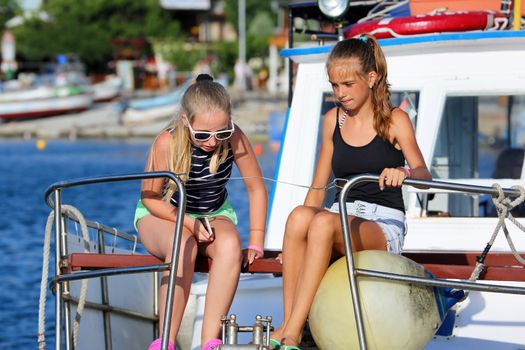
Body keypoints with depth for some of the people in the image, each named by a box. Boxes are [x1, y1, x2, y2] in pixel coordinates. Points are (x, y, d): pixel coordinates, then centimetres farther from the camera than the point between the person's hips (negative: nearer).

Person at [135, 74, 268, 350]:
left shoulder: (234, 139, -19)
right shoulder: (167, 143, -24)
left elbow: (256, 188, -6)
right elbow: (149, 197, -13)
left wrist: (255, 242, -10)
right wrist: (188, 223, -25)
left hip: (214, 214, 3)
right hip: (161, 214, -2)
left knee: (230, 245, -34)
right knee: (184, 246, -38)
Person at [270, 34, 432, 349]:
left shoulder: (394, 120, 1)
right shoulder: (333, 120, 14)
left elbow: (423, 174, -14)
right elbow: (319, 187, 15)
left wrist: (402, 173, -38)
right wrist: (297, 240, 4)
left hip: (384, 225, -4)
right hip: (342, 219, 4)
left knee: (325, 222, -36)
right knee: (299, 216, -31)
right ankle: (288, 322, -35)